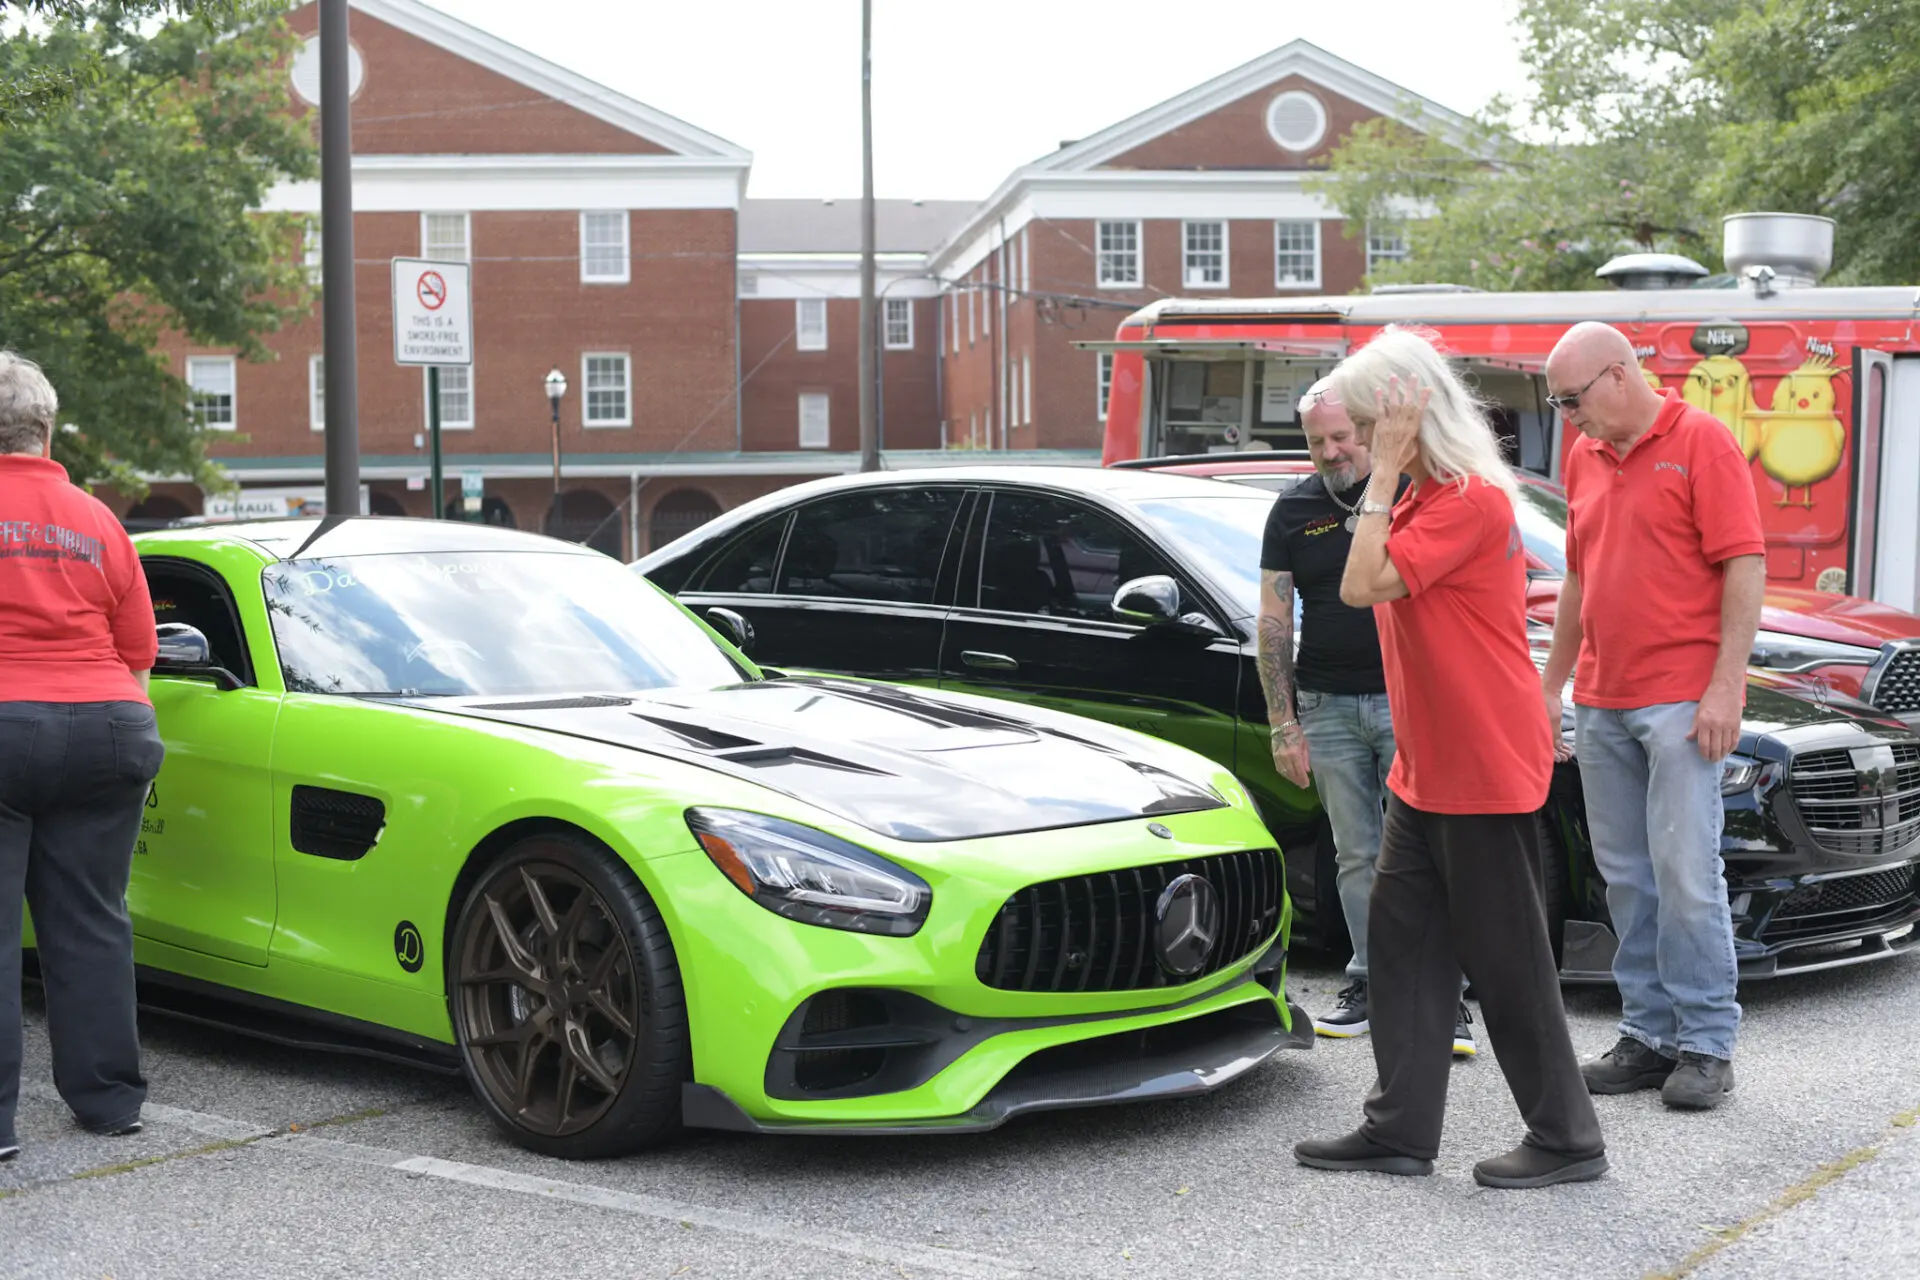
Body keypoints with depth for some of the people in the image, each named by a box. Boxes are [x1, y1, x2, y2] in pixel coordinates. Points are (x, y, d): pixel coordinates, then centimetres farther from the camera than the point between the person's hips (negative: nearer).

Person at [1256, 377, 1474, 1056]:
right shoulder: (1293, 511, 8)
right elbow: (1273, 624, 7)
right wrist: (1283, 725, 1)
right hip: (1327, 708, 3)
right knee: (1356, 855, 8)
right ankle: (1368, 978, 18)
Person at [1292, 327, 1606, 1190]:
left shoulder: (1472, 499, -18)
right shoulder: (1422, 498, 14)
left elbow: (1363, 585, -25)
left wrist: (1383, 474, -21)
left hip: (1485, 771, -10)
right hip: (1425, 770, 10)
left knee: (1505, 957, -2)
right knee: (1403, 939, 9)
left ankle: (1566, 1139, 10)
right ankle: (1400, 1129, 15)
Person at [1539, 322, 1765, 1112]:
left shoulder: (1700, 441, -6)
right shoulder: (1584, 458, 15)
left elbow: (1745, 568, -10)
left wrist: (1726, 687, -16)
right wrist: (1552, 683, 20)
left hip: (1681, 702, -7)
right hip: (1601, 703, 7)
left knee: (1686, 870, -6)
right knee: (1625, 875, 8)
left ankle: (1706, 1044, 2)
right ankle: (1649, 1034, 16)